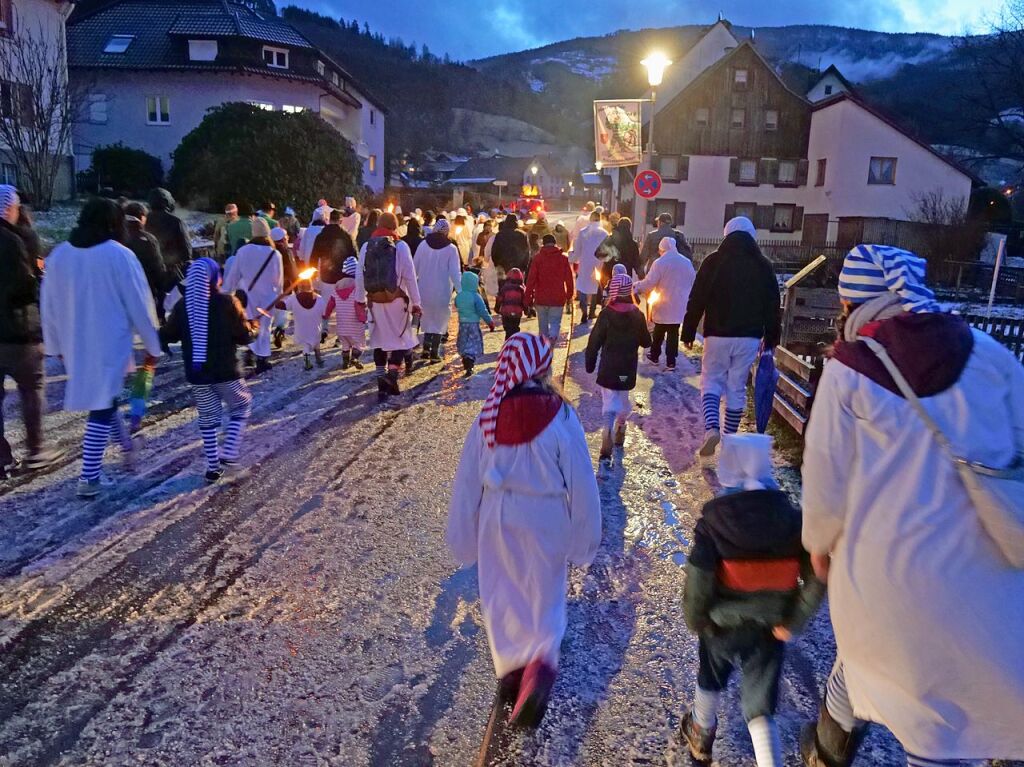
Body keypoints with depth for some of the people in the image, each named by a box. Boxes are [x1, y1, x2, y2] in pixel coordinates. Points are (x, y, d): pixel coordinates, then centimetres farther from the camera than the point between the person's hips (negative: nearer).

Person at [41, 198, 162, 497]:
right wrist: (151, 344, -1)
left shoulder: (58, 254, 4)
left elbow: (49, 305, 9)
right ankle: (89, 478, 3)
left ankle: (127, 445, 42)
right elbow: (139, 304, -10)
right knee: (102, 408, 1)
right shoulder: (120, 255, -12)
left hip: (75, 345, 6)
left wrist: (56, 344, 19)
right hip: (110, 343, -6)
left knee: (102, 399, 25)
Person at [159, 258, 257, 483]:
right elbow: (244, 336, -8)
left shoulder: (183, 304, 2)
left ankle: (213, 466, 16)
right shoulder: (226, 301, -10)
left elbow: (168, 336, 9)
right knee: (242, 406, 18)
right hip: (225, 371, -4)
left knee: (208, 417, 15)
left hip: (196, 373, 4)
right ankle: (229, 451, 3)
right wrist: (254, 327, 12)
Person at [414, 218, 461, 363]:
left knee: (427, 318, 20)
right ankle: (434, 353, 6)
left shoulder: (423, 244, -2)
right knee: (439, 320, 9)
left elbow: (415, 267, 4)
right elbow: (455, 272, -13)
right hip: (442, 291, -2)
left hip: (424, 290, 3)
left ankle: (426, 347, 4)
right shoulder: (451, 249, -10)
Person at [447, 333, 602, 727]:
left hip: (497, 520, 2)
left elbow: (467, 480, -2)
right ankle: (539, 667, -8)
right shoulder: (560, 418, -18)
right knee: (544, 599, 14)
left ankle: (511, 672, 31)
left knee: (502, 598, 21)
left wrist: (464, 538, 10)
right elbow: (581, 482, -11)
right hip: (545, 521, -2)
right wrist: (584, 537, 3)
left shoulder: (488, 418, -10)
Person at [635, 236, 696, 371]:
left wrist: (637, 287, 1)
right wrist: (686, 296, 22)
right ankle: (671, 361, 4)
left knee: (659, 331, 14)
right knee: (673, 332, 5)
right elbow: (693, 282, 11)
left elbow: (649, 282, -15)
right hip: (679, 306, 3)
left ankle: (654, 356, 25)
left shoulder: (659, 262, -12)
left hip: (663, 305, -3)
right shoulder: (687, 262, 3)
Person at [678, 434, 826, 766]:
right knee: (761, 708, 14)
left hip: (722, 624, 0)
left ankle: (701, 736, 53)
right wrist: (792, 622, -3)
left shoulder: (714, 521, -20)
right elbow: (817, 577, -13)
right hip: (769, 629, 1)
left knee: (710, 681, 28)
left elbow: (698, 580, -21)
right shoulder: (792, 519, -12)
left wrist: (695, 620, -3)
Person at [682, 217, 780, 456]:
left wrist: (688, 333, 2)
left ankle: (711, 429, -13)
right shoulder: (763, 266, 5)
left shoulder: (713, 262, -2)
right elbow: (772, 307, 8)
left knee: (711, 382, 9)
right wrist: (771, 338, 15)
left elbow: (696, 301, -4)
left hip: (718, 335, -2)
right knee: (737, 387, 10)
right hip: (749, 337, 2)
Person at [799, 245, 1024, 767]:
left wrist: (819, 541, 11)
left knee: (862, 658, 27)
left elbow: (828, 473, -6)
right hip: (980, 567, 1)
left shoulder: (848, 369, -9)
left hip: (882, 565, 0)